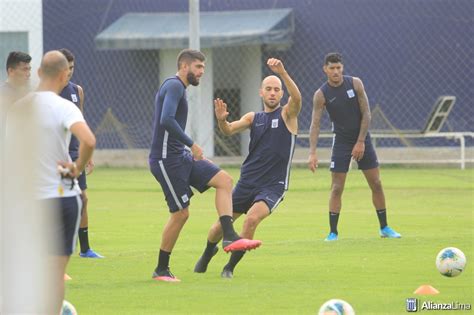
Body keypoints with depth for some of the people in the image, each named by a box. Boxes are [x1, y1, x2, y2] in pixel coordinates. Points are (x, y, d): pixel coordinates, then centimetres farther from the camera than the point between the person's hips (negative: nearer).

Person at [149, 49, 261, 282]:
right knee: (180, 213, -6)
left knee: (224, 180, -1)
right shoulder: (174, 86, -13)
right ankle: (161, 270, 5)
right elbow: (166, 121, -27)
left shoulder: (177, 87, 19)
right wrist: (191, 145, -21)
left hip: (179, 157, 10)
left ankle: (229, 237, -10)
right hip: (166, 159, -10)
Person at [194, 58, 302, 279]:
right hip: (247, 183, 4)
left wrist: (283, 73, -36)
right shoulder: (253, 118, 10)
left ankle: (230, 266, -8)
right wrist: (221, 120, -26)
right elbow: (229, 130, -2)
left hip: (273, 185, -4)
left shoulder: (287, 115, -1)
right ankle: (207, 253, 40)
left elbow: (297, 97, -22)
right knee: (222, 224, 7)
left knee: (252, 219, -26)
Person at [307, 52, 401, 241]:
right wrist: (312, 153, -25)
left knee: (376, 184, 3)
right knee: (337, 188, -7)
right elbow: (315, 124, -14)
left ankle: (384, 228, 15)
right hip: (341, 142, -1)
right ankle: (333, 232, 0)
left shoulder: (355, 84, -8)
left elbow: (366, 114, -6)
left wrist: (361, 142, -12)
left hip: (362, 140, 1)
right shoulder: (321, 94, -11)